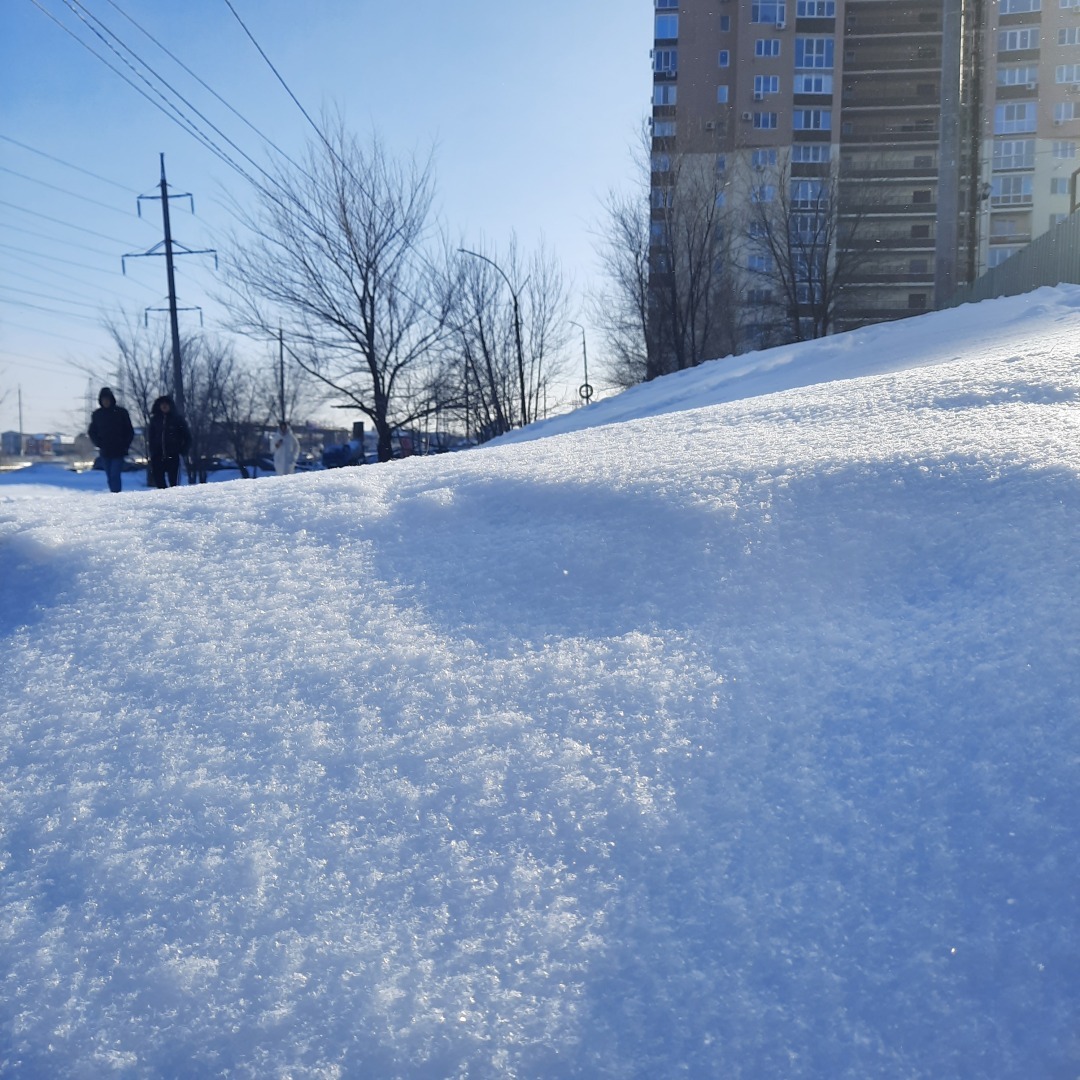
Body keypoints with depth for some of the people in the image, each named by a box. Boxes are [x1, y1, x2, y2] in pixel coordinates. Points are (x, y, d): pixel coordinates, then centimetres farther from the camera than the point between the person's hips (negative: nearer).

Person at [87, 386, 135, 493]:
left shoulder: (121, 412, 1)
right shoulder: (97, 414, 8)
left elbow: (130, 431, 5)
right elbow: (92, 432, 15)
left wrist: (125, 446, -5)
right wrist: (99, 444, -1)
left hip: (118, 452, -3)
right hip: (104, 452, 3)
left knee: (115, 476, -15)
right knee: (110, 477, 7)